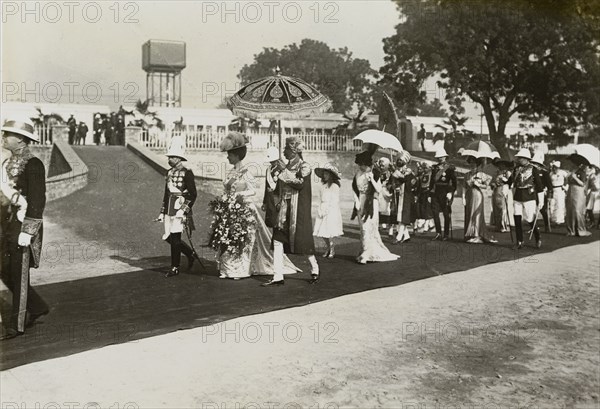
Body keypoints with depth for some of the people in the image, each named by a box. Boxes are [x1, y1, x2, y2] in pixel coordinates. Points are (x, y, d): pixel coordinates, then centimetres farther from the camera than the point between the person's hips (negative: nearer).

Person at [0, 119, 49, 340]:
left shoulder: (32, 165, -14)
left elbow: (37, 200, -18)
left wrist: (27, 232, -20)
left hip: (23, 225, -9)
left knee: (19, 276, 1)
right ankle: (37, 307, 30)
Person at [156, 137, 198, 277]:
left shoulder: (187, 173, -8)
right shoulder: (170, 172, 13)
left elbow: (193, 194, -10)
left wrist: (185, 209, -17)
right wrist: (162, 212, 16)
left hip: (180, 209, -7)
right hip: (169, 209, 7)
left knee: (175, 237, -4)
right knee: (168, 237, 7)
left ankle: (175, 268, 8)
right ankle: (191, 254, 27)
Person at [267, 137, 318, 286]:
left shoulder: (304, 167, -5)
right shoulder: (287, 167, 14)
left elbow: (300, 184, -20)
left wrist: (284, 175, -14)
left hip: (299, 209, -6)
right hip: (285, 207, 7)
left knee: (302, 240, 0)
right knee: (277, 241, -3)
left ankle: (314, 270, 23)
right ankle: (278, 277, -1)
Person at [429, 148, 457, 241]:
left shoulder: (450, 168, 1)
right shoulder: (435, 168, 14)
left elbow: (454, 182, -4)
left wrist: (450, 192, -16)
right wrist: (430, 194, 13)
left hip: (445, 194, -4)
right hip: (435, 193, 4)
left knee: (446, 214, 2)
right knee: (435, 212, -5)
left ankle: (446, 235, 9)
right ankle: (438, 233, 0)